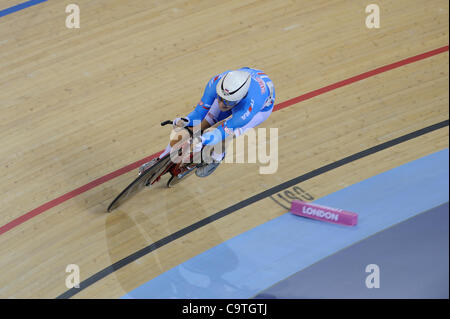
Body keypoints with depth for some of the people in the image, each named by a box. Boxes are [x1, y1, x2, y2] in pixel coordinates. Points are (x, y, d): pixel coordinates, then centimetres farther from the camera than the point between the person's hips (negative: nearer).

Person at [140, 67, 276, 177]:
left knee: (229, 131, -31)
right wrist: (186, 121, -46)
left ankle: (216, 158, 3)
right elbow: (200, 111, -25)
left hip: (263, 106, -3)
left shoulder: (249, 107, -48)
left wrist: (202, 140, -56)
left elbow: (224, 131, -39)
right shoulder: (216, 82, -38)